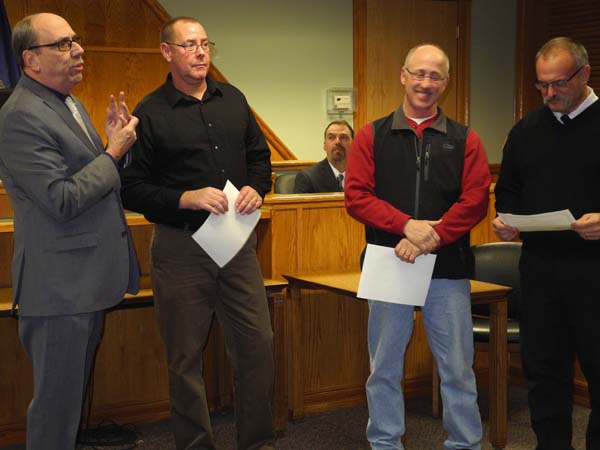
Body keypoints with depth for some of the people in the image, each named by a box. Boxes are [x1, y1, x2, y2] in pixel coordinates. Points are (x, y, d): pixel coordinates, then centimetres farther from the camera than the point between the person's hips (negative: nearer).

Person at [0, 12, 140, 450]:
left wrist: (113, 142, 2)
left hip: (89, 279, 10)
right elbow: (63, 200, -23)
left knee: (73, 392, 21)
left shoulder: (69, 103, 13)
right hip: (60, 284, -9)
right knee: (58, 398, 2)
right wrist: (114, 152, -15)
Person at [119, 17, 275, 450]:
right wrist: (186, 198, -19)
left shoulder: (232, 99, 9)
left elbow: (259, 154, 18)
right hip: (180, 247, -4)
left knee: (257, 342, 7)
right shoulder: (150, 113, -6)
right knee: (186, 357, 6)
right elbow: (133, 189, -7)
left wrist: (257, 188, -2)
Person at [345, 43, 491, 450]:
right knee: (385, 367, 9)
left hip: (448, 267, 0)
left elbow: (475, 201, -3)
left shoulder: (465, 141, 6)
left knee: (457, 367, 6)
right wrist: (407, 225, -15)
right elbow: (356, 196, -3)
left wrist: (431, 238, -15)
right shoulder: (372, 137, 6)